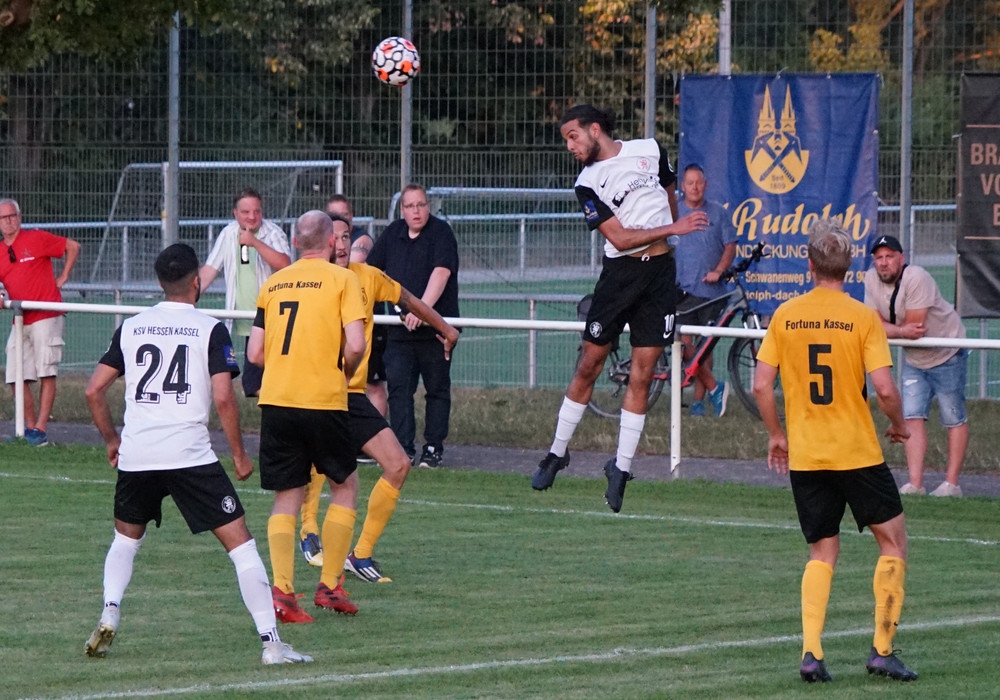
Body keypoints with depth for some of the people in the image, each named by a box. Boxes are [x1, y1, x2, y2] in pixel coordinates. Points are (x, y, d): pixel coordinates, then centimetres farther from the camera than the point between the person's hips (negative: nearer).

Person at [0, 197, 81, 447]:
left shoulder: (36, 239, -1)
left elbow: (73, 247, 6)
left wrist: (62, 278, 3)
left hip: (46, 317, -5)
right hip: (20, 321, 5)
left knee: (46, 373, -8)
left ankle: (40, 429, -10)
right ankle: (29, 427, 11)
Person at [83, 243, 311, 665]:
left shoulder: (131, 328, 11)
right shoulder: (210, 330, -1)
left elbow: (94, 390, 10)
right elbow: (223, 397, -9)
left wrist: (111, 440, 24)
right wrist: (240, 456, 2)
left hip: (135, 455, 4)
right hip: (190, 455, -4)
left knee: (126, 537, 27)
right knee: (240, 542, 0)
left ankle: (109, 616, 6)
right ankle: (271, 642, -8)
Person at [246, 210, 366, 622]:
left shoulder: (273, 283, 11)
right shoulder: (342, 280, -2)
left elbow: (255, 353, 9)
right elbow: (355, 345, -12)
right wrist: (345, 372, 8)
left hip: (275, 401, 3)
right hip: (324, 401, -3)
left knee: (286, 499, 9)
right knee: (343, 487, 16)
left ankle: (281, 589, -5)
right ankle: (329, 585, 11)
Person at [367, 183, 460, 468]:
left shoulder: (441, 233, -6)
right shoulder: (393, 233, 10)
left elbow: (441, 272, -20)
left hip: (435, 327, -4)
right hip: (399, 329, 4)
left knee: (437, 388, 3)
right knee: (398, 387, -3)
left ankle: (433, 449, 10)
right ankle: (403, 447, -2)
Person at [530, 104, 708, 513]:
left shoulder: (650, 151, 2)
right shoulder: (588, 183, -6)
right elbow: (620, 238, -13)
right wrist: (673, 229, -17)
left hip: (659, 272, 1)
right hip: (618, 274, -1)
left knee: (641, 375, 0)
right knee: (588, 367, 2)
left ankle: (621, 468, 5)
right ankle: (557, 453, 16)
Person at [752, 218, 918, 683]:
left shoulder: (785, 316, -1)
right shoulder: (863, 318, -9)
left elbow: (761, 385, -2)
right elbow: (885, 388, -15)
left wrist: (776, 435, 13)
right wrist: (898, 426, 5)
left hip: (804, 455, 3)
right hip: (857, 452, -3)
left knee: (822, 553, 13)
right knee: (892, 540, 13)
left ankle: (811, 653, -2)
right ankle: (882, 650, 6)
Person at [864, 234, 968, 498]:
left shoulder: (916, 278, -29)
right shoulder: (871, 279, -9)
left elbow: (914, 327, -30)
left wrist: (888, 329, -16)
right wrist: (902, 331, -30)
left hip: (946, 354, -6)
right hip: (913, 358, 6)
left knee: (954, 418, 1)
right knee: (913, 417, -3)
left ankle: (951, 483, 5)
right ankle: (915, 484, -6)